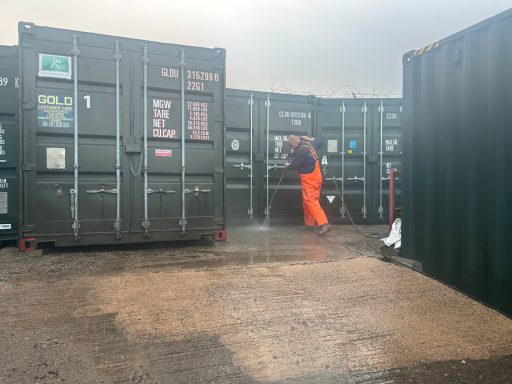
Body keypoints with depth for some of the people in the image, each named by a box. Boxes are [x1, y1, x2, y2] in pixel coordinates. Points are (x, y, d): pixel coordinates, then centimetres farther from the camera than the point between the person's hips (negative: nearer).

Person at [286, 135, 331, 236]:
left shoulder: (300, 151, -23)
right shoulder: (309, 144, 6)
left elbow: (293, 166, -14)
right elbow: (319, 142, 27)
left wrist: (288, 166, 7)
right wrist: (309, 138, 27)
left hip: (309, 179, -10)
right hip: (315, 176, 10)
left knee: (310, 201, -13)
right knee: (307, 201, 15)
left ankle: (324, 224, -20)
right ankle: (309, 224, 22)